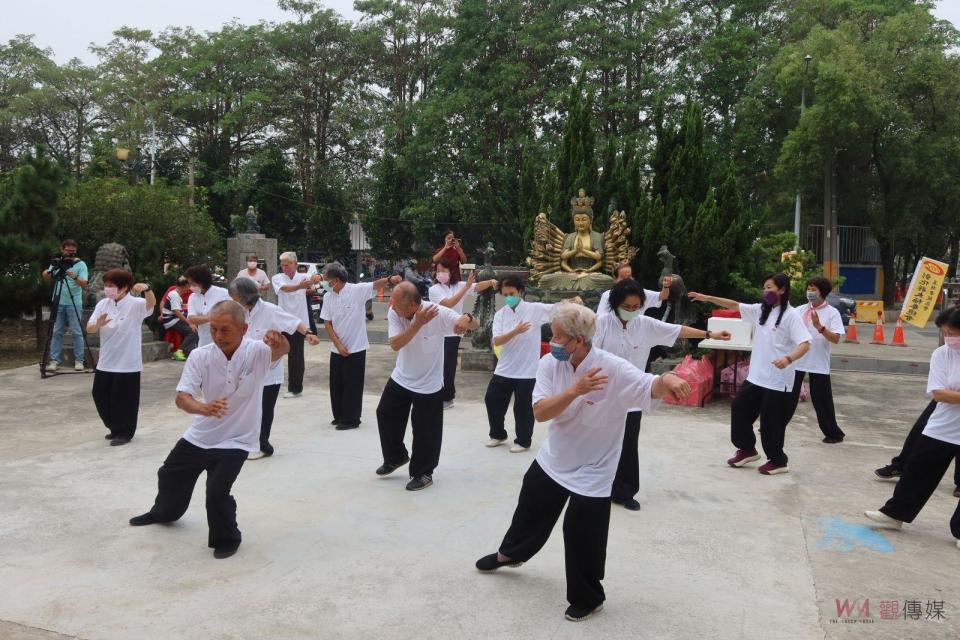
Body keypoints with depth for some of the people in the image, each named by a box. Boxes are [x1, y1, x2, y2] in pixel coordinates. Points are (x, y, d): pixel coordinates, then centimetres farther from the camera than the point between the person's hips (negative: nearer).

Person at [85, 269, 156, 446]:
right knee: (100, 396, 14)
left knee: (124, 399, 2)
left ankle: (125, 433, 19)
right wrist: (98, 324, -25)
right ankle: (116, 428, 33)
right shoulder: (103, 304, 3)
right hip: (105, 362, 6)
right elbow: (89, 329, -1)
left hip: (127, 363, -6)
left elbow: (152, 303, -33)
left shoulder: (135, 304, -12)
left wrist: (147, 289, -54)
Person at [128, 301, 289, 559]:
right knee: (169, 475, 24)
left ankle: (226, 539, 12)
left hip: (236, 441, -5)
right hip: (198, 436, 5)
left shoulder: (257, 352, -23)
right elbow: (182, 397, -23)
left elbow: (282, 350, -44)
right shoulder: (200, 356, -16)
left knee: (217, 492, -20)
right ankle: (164, 512, 59)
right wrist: (204, 408, -45)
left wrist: (278, 342, -69)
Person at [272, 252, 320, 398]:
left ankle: (295, 388, 11)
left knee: (296, 356, 3)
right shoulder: (277, 278, -5)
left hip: (299, 321, -1)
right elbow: (285, 288, -26)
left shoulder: (303, 277, -1)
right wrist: (299, 286, -48)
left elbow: (313, 279, -21)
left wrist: (317, 277, -47)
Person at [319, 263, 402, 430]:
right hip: (337, 349, 5)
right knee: (336, 384, 14)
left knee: (352, 385, 1)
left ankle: (351, 419, 13)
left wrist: (390, 279, -51)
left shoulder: (357, 290, -15)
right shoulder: (327, 297, -1)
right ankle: (340, 416, 30)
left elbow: (376, 285, -29)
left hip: (356, 348, -5)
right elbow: (327, 324, 2)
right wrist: (338, 345, -6)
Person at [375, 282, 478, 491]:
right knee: (385, 415, 17)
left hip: (428, 384, -5)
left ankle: (424, 473, 25)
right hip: (401, 378, 5)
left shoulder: (439, 313, -27)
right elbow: (395, 344, -28)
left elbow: (475, 325, -22)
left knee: (424, 431, 2)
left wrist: (466, 318, -48)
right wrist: (418, 323, -40)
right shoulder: (394, 313, -16)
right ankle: (396, 458, 41)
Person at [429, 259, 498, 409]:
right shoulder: (434, 290, -7)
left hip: (452, 333, 2)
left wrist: (491, 282, -28)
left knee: (448, 366, 4)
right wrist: (466, 287, -22)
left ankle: (446, 398, 16)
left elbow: (478, 287, -9)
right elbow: (449, 303, -20)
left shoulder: (459, 285, 3)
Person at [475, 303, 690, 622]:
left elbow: (651, 389, -33)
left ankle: (587, 597, 31)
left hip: (592, 471, -5)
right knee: (530, 513, 25)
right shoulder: (550, 365, -13)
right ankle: (509, 554, 55)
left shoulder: (613, 369, -25)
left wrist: (667, 379, -57)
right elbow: (540, 412, -22)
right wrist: (576, 390, -36)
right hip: (552, 461, 5)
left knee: (582, 536, 4)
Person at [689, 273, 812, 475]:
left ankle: (778, 461, 21)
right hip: (756, 376, 7)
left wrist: (789, 359, -38)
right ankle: (747, 449, 30)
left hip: (778, 380, -7)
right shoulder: (760, 310, 8)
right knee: (739, 408, 12)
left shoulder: (791, 316, -13)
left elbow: (805, 344, -20)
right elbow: (734, 305, 11)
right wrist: (707, 298, 4)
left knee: (771, 422, 2)